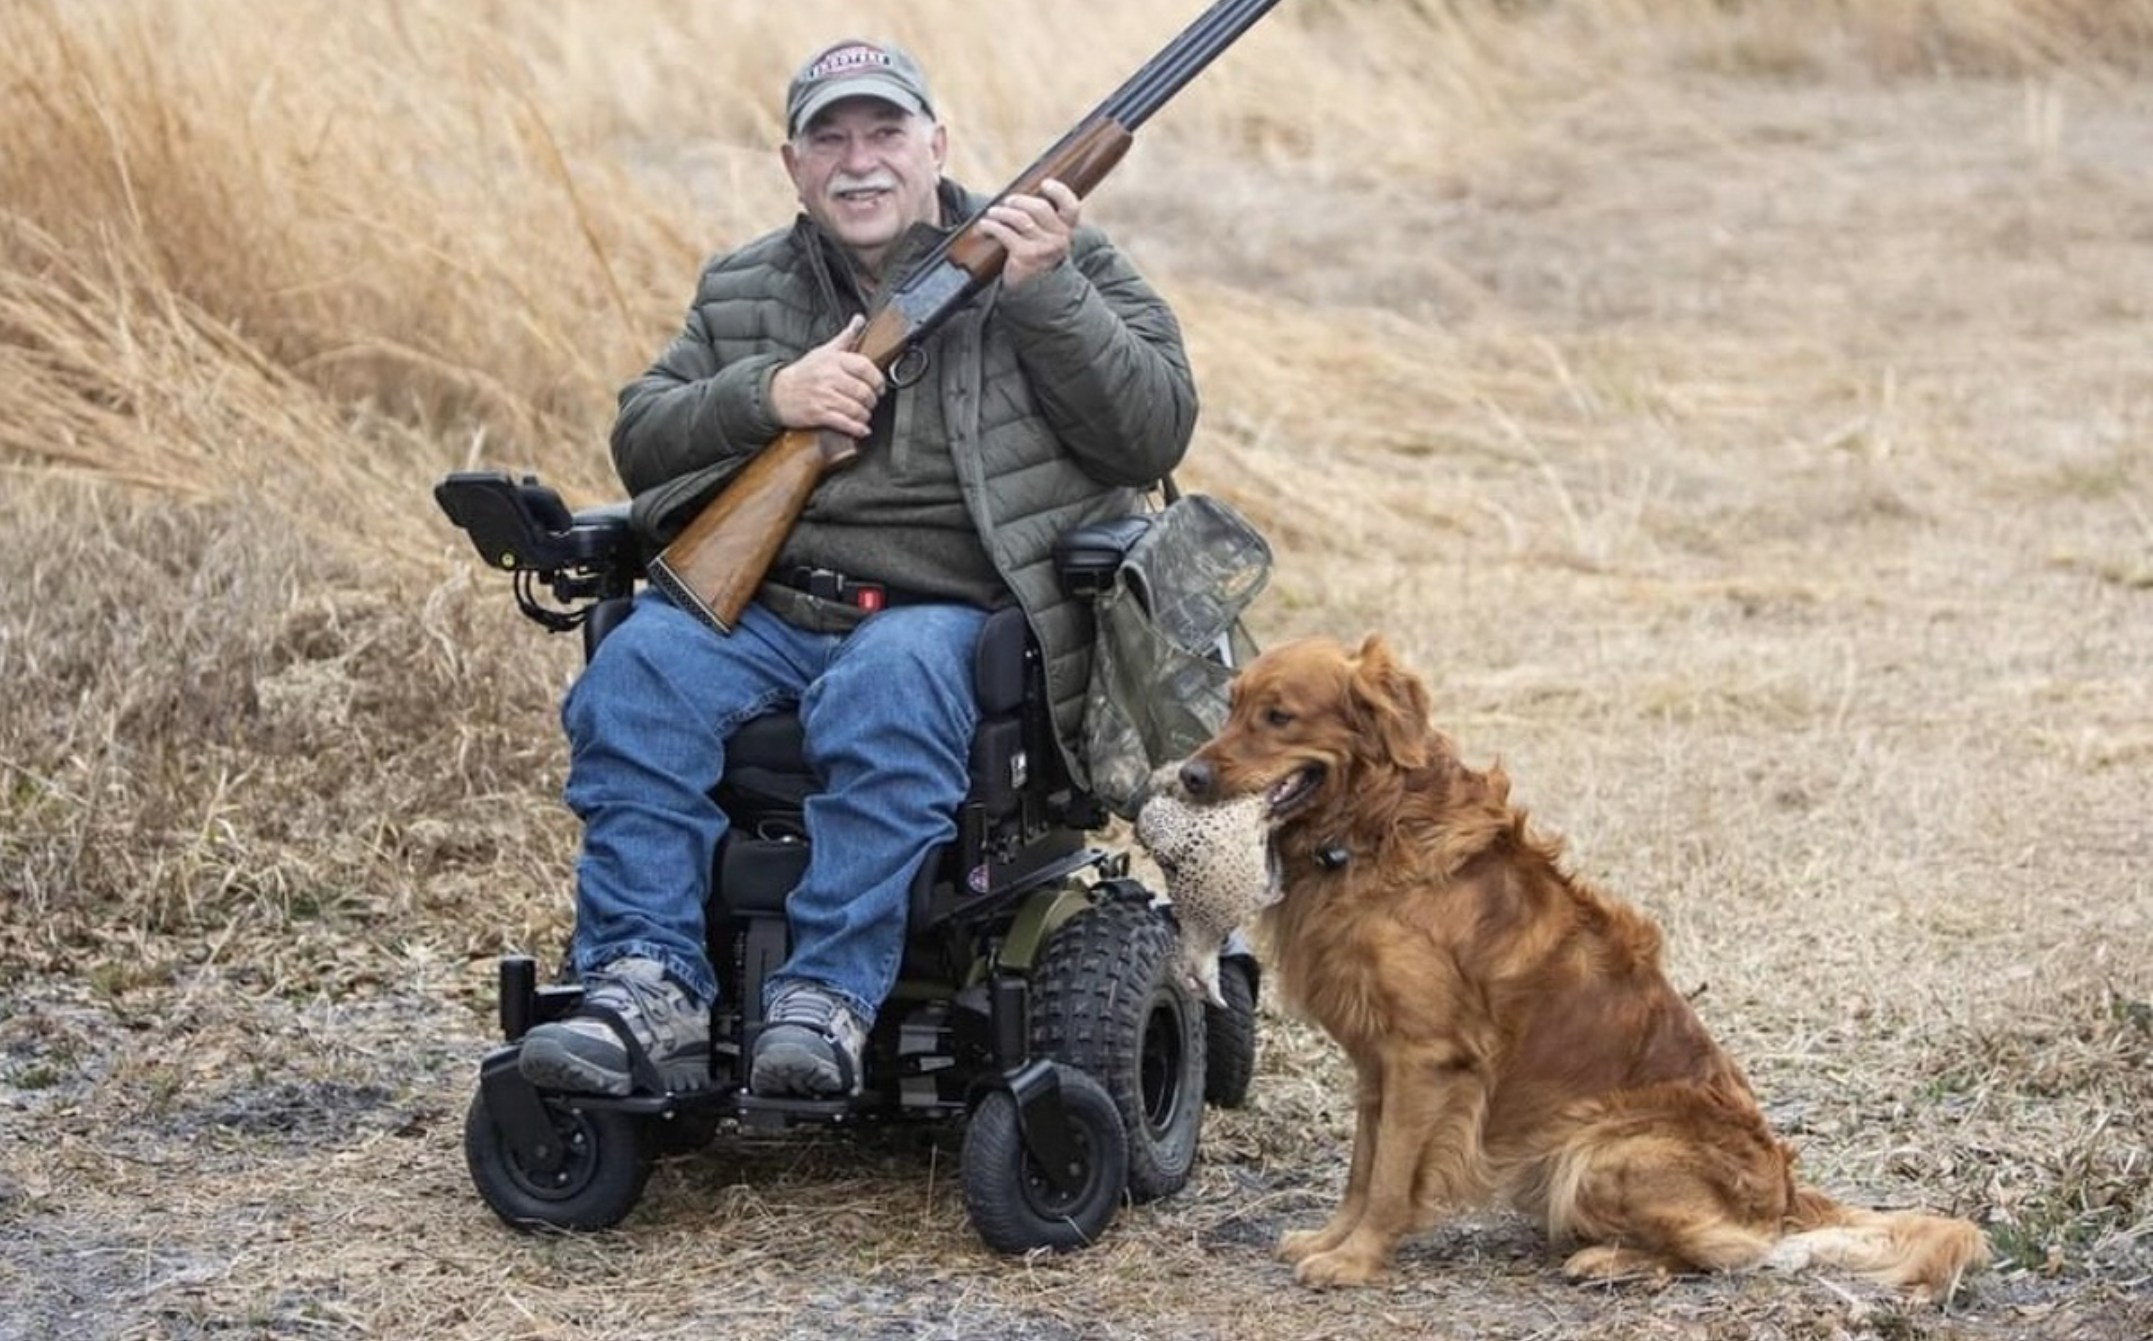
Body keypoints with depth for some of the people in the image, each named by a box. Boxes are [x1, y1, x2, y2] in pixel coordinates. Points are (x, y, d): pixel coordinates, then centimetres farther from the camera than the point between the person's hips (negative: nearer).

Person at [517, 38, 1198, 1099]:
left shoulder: (1060, 265, 11)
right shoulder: (743, 293, 21)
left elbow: (1153, 434, 0)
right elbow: (640, 440, 14)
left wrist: (1043, 295, -12)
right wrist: (768, 398, -4)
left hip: (955, 609, -3)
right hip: (758, 607, 3)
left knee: (886, 691, -38)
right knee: (634, 675, -27)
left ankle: (829, 997, -38)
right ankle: (645, 981, -32)